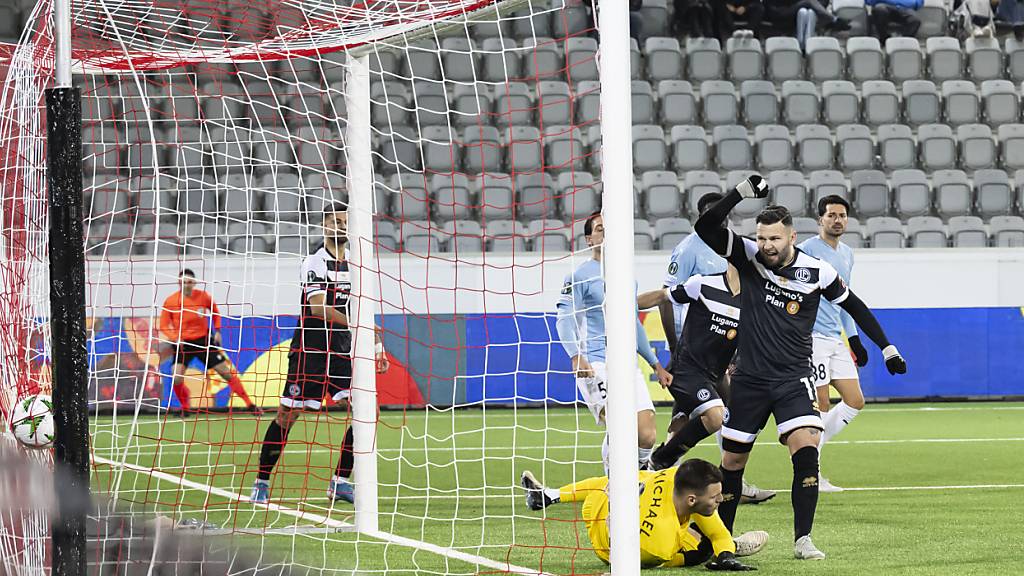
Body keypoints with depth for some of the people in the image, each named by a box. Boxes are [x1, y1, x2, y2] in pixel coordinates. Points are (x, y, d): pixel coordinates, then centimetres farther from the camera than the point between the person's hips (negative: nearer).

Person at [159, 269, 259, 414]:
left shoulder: (203, 297, -7)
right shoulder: (170, 301, -10)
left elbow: (215, 312, 13)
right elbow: (164, 326, -5)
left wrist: (217, 331, 3)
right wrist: (175, 338, -22)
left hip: (204, 340, 1)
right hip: (183, 344, -1)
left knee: (226, 372, 1)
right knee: (176, 378, -18)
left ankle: (249, 404, 10)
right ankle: (185, 408, 7)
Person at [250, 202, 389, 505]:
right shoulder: (315, 262, -10)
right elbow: (319, 308, -23)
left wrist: (376, 348, 19)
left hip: (343, 351, 6)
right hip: (309, 350, -6)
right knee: (287, 415, -2)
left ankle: (340, 481, 2)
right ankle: (261, 482, 9)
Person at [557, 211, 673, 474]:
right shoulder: (581, 275, 0)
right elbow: (564, 319, -8)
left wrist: (656, 364, 32)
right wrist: (576, 356, -24)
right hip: (596, 365, -6)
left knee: (647, 435, -6)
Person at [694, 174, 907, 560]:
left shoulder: (817, 272, -6)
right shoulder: (747, 257, -6)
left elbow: (854, 306, 10)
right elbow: (705, 227, -18)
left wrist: (887, 348, 10)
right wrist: (742, 192, -28)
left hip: (794, 380, -1)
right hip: (750, 380, 1)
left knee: (806, 450, -21)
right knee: (732, 461, 7)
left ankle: (802, 540, -19)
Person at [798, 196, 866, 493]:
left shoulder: (847, 254, 16)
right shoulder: (806, 250, -8)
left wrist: (854, 338, 23)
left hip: (837, 339, 8)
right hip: (813, 337, -8)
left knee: (855, 402, 3)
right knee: (820, 406, -8)